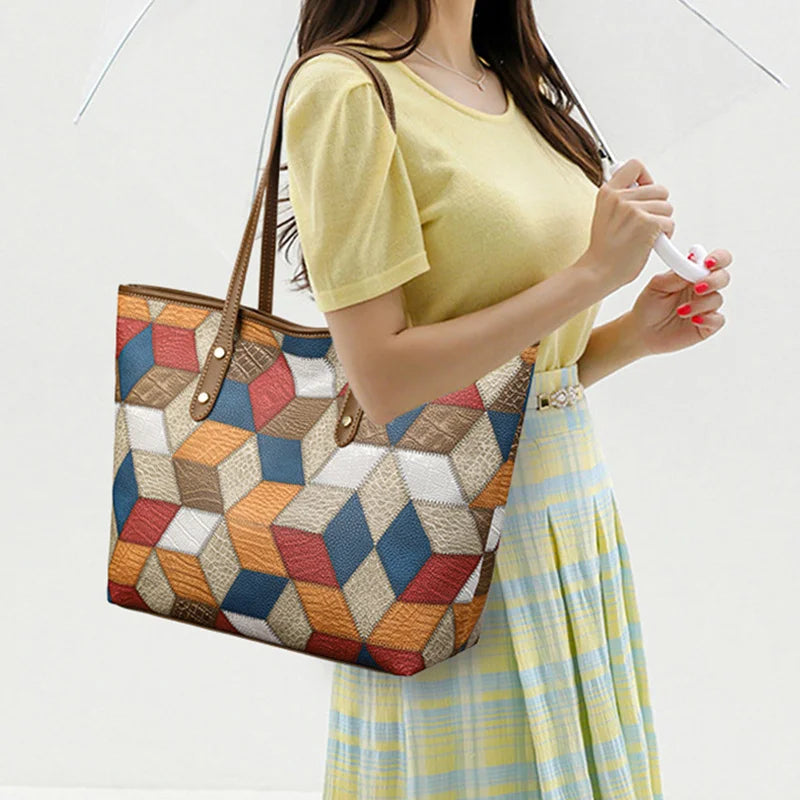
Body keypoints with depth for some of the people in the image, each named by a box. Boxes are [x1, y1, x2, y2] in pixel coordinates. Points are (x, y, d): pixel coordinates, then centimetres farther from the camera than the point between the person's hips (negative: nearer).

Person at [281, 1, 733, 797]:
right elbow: (385, 384, -19)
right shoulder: (346, 89, -12)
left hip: (574, 506, 8)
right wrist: (591, 274, -15)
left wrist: (635, 333, -1)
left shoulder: (524, 90, 12)